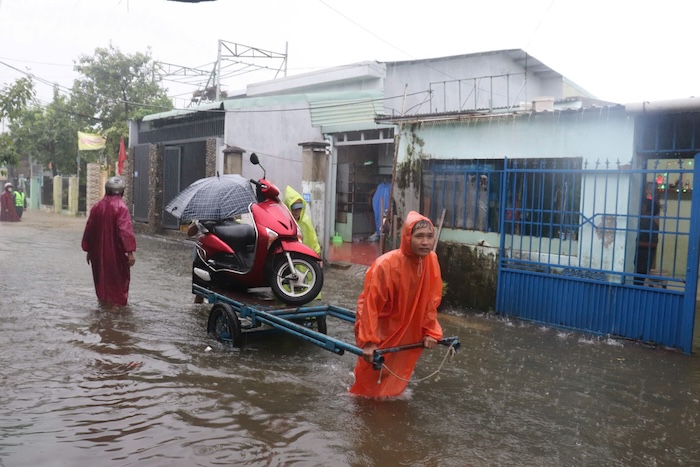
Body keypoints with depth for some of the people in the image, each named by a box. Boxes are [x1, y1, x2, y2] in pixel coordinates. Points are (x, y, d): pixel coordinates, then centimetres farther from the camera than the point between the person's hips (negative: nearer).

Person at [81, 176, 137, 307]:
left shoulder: (97, 207, 3)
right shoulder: (121, 207, -14)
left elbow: (89, 229, 9)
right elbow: (125, 230, -22)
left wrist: (88, 250, 17)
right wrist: (130, 251, -22)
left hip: (99, 253, 5)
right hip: (116, 253, -5)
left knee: (102, 277, 18)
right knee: (119, 278, 7)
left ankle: (103, 301, 27)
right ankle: (118, 302, 8)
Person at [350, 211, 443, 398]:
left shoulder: (431, 260, -14)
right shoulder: (386, 264, -32)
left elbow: (430, 300, -2)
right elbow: (371, 305, -26)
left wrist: (430, 331, 1)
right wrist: (369, 341, -25)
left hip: (406, 328, 5)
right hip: (379, 326, -5)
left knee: (398, 370, 19)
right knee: (373, 369, 10)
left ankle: (390, 395, 44)